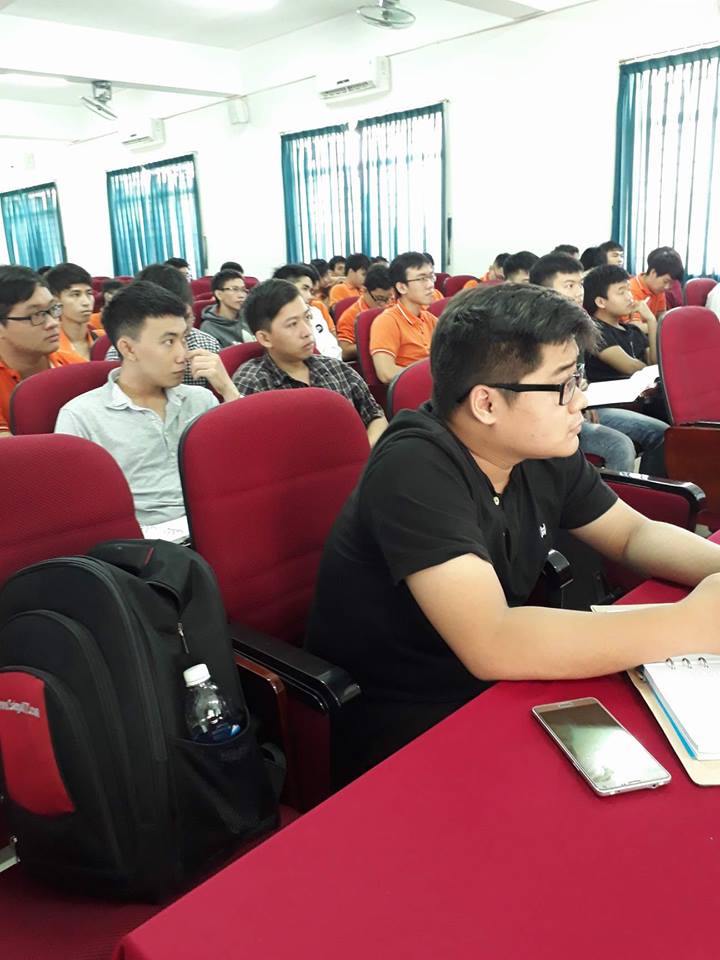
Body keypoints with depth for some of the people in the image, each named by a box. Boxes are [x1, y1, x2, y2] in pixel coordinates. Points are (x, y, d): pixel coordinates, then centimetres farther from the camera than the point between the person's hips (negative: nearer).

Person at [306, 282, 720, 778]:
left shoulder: (544, 448, -5)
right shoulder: (415, 472, -28)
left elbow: (636, 534, 6)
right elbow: (493, 645, -37)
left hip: (493, 687, 7)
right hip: (399, 721, -7)